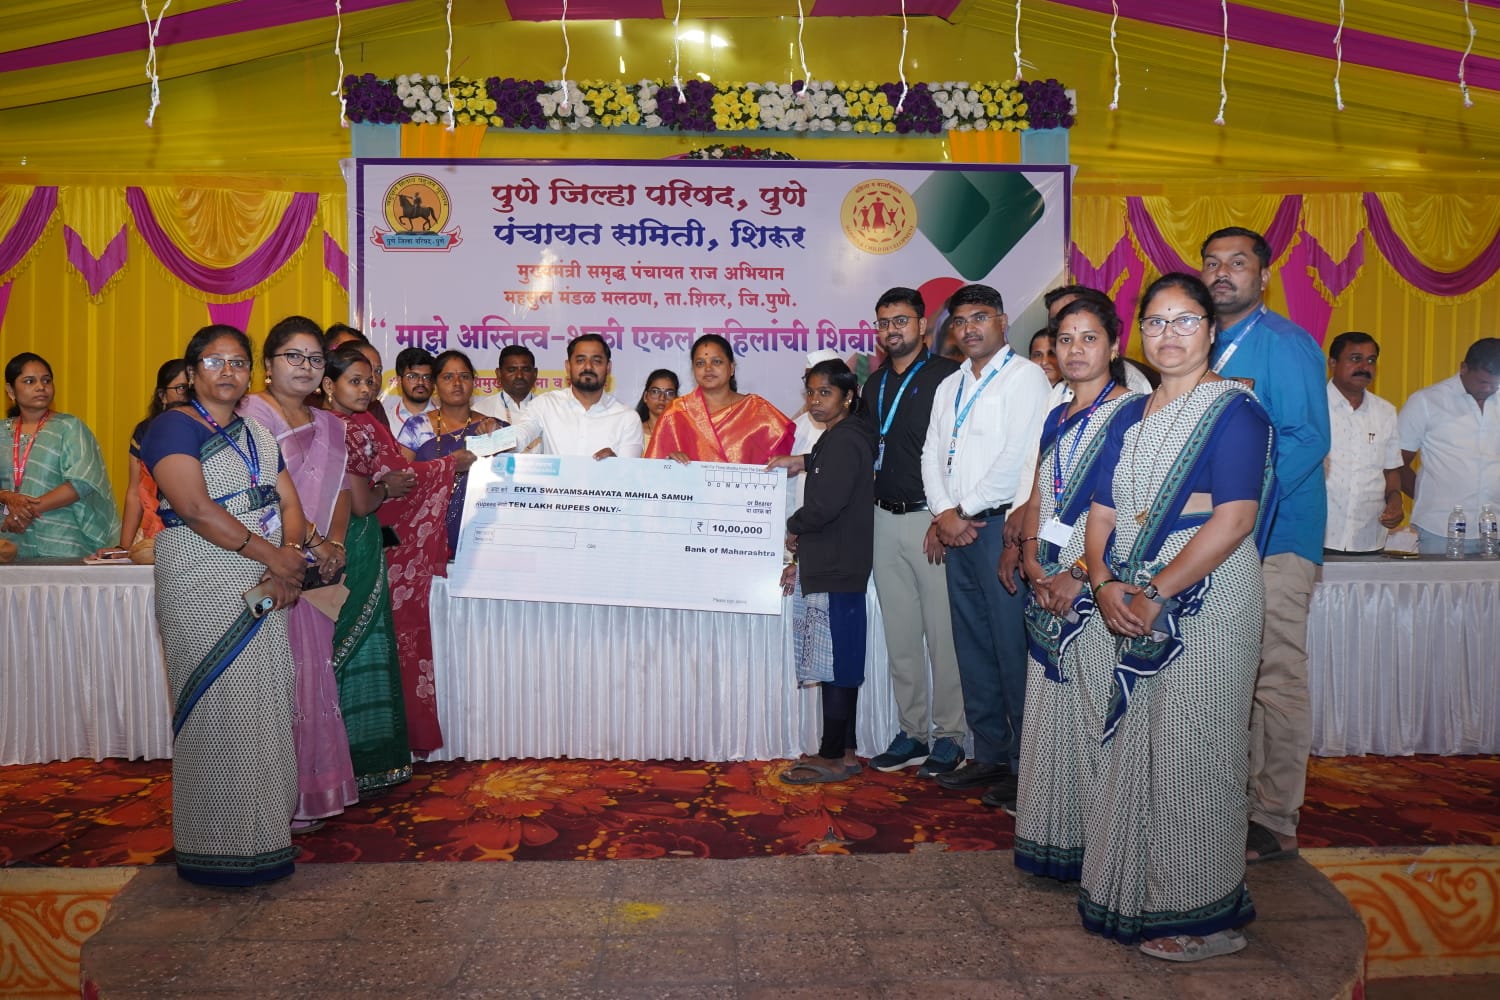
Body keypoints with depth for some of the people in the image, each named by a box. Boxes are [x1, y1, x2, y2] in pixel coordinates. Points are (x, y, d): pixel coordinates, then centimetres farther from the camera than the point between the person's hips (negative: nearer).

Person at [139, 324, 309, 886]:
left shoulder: (258, 436, 17)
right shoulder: (174, 427, -5)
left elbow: (289, 503, 10)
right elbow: (195, 507, -18)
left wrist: (291, 559, -10)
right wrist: (273, 556, -18)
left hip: (265, 587, 7)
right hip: (202, 585, -7)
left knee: (264, 706, 9)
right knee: (217, 708, -4)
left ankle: (263, 828, 19)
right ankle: (220, 846, 7)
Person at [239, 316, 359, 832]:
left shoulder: (327, 424, 19)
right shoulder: (253, 411, -4)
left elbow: (339, 489, 15)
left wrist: (336, 542, -2)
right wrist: (313, 540, -15)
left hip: (317, 569, 7)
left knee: (313, 671, 9)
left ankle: (311, 786, 19)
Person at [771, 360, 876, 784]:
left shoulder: (845, 440, -12)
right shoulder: (834, 439, 18)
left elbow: (826, 504, -22)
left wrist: (793, 529, -4)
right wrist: (801, 560, 17)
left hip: (836, 573, -10)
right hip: (830, 570, 10)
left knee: (836, 666, -4)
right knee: (838, 665, 13)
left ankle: (833, 756, 3)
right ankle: (842, 751, 21)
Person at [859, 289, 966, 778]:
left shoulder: (947, 376, -6)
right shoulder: (874, 383, 16)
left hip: (932, 519, -6)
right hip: (885, 520, 7)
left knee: (942, 631, -3)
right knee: (900, 633, 10)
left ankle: (949, 736, 9)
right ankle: (913, 732, 19)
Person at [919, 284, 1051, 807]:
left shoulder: (1025, 376, -3)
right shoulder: (950, 386, 20)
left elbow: (1019, 454, -13)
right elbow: (932, 453, 15)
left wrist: (966, 510, -11)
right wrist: (943, 512, -1)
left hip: (1000, 525, -7)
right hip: (955, 529, 8)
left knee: (1012, 647, -6)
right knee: (973, 646, 10)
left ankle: (1026, 764, 3)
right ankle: (989, 755, 19)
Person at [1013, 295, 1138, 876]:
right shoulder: (1057, 420, 17)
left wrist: (1080, 574, -18)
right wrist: (1033, 564, -1)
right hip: (1050, 589, 7)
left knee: (1100, 710, -4)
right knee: (1051, 707, 10)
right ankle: (1055, 837, 21)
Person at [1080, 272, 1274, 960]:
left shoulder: (1232, 408, -7)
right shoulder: (1130, 416, 14)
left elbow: (1235, 518, -17)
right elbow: (1102, 511, 11)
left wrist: (1156, 594, -18)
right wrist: (1104, 582, -7)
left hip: (1207, 601, -6)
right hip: (1134, 609, 7)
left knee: (1190, 751, 0)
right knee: (1132, 745, 11)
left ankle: (1201, 915, 16)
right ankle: (1135, 894, 26)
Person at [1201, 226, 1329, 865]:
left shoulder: (1285, 343, -8)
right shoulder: (1206, 350, 16)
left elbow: (1308, 440, -16)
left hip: (1274, 536, -7)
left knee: (1277, 681, -1)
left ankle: (1275, 825, 8)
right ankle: (1238, 803, 24)